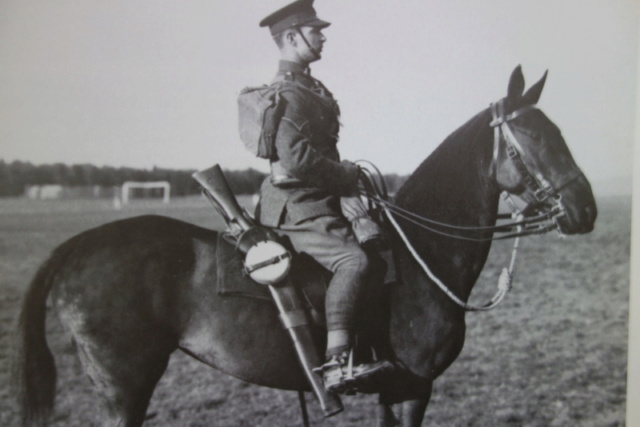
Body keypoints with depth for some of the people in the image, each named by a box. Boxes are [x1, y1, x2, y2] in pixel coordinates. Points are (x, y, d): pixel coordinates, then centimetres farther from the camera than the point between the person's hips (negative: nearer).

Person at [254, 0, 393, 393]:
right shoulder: (289, 94, -15)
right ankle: (337, 364, -30)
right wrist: (345, 173, -14)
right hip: (297, 206, -11)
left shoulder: (307, 86, 18)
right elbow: (295, 159, -27)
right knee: (353, 260, -27)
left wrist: (344, 173, 10)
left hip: (316, 199, 11)